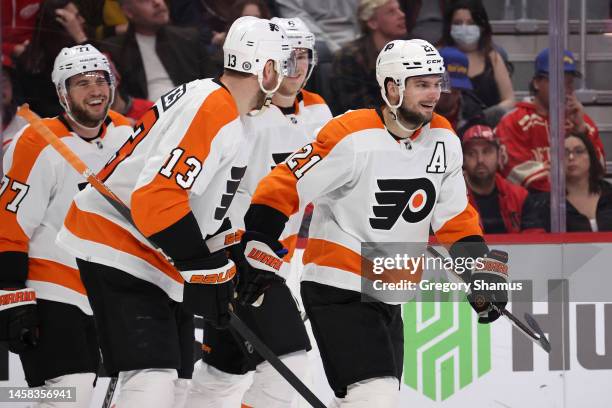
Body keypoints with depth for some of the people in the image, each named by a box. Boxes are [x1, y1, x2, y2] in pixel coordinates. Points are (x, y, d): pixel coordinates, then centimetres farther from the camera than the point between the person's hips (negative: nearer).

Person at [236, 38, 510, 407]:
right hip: (338, 292, -8)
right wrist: (260, 255, -17)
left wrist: (480, 270, 3)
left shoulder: (443, 139, 3)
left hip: (388, 295, 8)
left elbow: (455, 217, 12)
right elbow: (282, 188, -16)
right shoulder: (351, 137, -19)